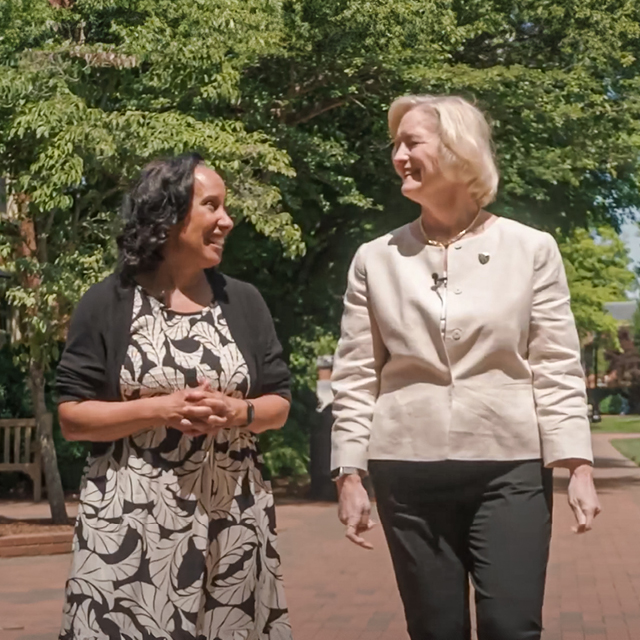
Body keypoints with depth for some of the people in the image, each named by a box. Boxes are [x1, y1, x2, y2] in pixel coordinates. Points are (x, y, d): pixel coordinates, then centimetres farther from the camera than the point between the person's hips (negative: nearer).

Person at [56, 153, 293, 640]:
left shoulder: (243, 301, 9)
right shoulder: (107, 304, 0)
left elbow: (279, 403, 11)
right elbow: (72, 416, -3)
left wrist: (238, 413, -11)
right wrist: (159, 409, -15)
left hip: (233, 516, 3)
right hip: (132, 519, -2)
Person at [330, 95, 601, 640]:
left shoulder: (531, 249, 2)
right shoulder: (376, 259, 5)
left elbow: (558, 369, 0)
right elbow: (355, 377, 5)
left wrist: (578, 466, -7)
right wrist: (350, 475, 1)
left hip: (509, 468, -1)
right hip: (408, 473, 2)